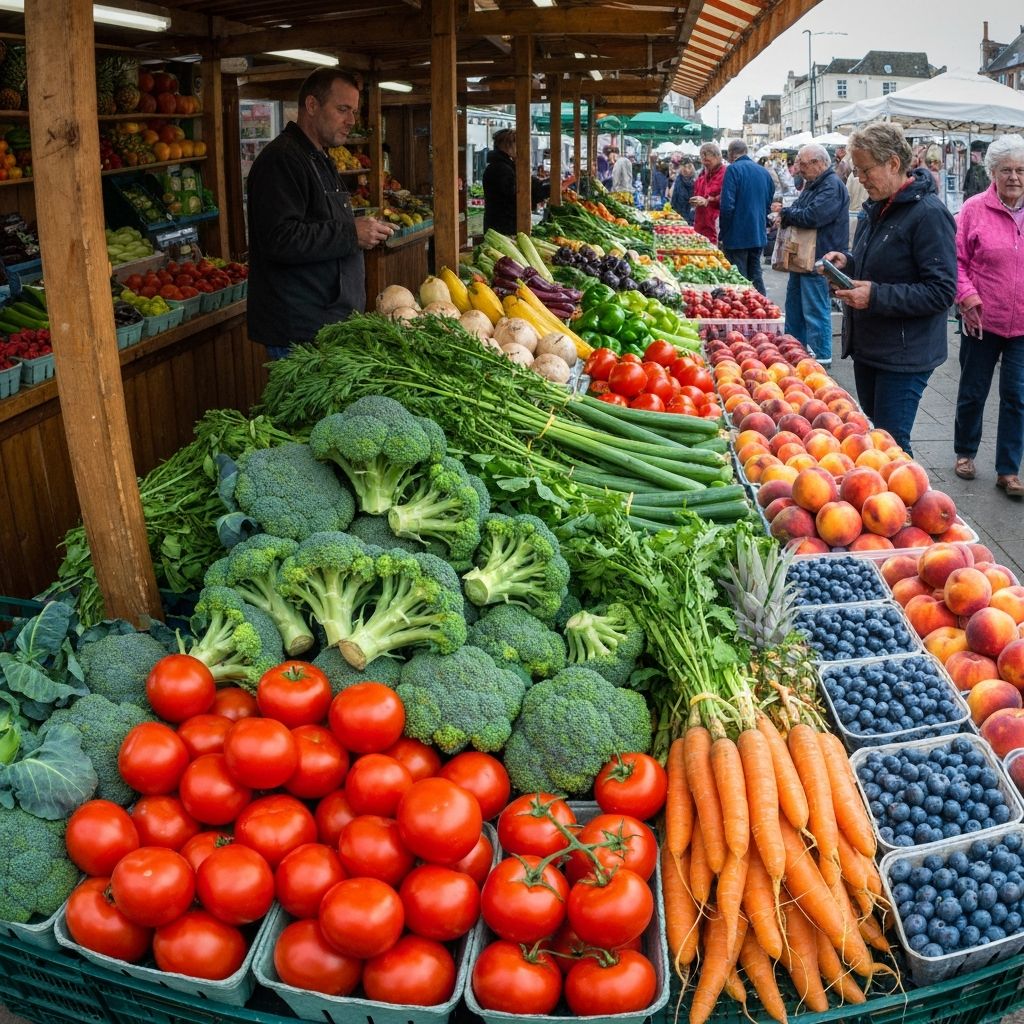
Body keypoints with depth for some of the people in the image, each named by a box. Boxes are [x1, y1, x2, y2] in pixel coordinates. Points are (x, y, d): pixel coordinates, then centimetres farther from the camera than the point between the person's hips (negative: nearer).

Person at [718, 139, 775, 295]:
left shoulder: (733, 169, -11)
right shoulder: (764, 171, 11)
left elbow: (727, 205, -17)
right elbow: (769, 203, 17)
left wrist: (723, 232, -8)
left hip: (737, 235, -7)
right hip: (759, 234, 7)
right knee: (756, 276, 15)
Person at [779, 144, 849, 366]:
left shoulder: (832, 186, -16)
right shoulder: (811, 184, 17)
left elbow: (812, 216, -26)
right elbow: (800, 212, 21)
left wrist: (786, 212, -9)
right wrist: (787, 213, -3)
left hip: (818, 261, -10)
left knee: (816, 311, -6)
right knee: (794, 306, 18)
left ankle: (821, 357, 1)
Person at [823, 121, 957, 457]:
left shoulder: (928, 214, -18)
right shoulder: (876, 207, 10)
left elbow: (942, 291, -22)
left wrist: (876, 296, -27)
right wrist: (847, 262, 4)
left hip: (904, 357, -9)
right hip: (868, 347, 9)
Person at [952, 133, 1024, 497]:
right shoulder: (975, 209, -6)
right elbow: (956, 259, -3)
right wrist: (967, 296, -14)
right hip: (983, 320, -1)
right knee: (972, 392, 13)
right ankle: (965, 452, 34)